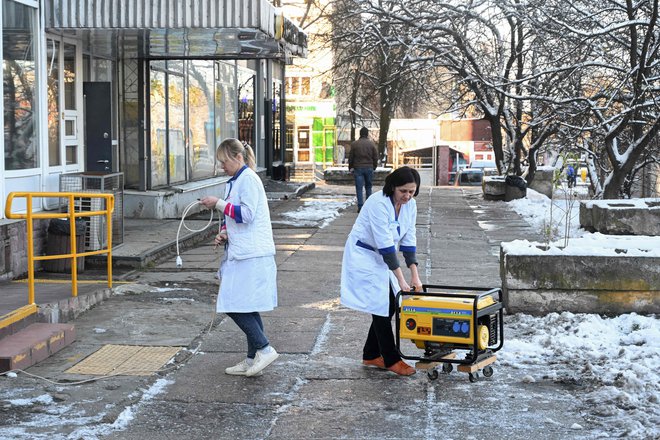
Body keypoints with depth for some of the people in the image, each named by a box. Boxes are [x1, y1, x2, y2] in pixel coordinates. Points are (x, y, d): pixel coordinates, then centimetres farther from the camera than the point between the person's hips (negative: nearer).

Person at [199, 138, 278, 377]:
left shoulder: (248, 179, -11)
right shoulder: (234, 181, 18)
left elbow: (246, 214, -19)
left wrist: (218, 203, -13)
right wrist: (224, 233, 6)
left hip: (251, 256, -10)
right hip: (241, 254, 10)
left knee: (234, 305, -12)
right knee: (246, 307, 12)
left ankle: (264, 349, -5)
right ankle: (253, 359, 18)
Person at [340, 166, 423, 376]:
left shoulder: (410, 205, -4)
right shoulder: (378, 203, -28)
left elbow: (409, 240, -1)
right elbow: (385, 245, -28)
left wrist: (415, 275, -8)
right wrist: (401, 279, -27)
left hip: (382, 257, 8)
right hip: (363, 256, -8)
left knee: (390, 305, 6)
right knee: (380, 307, -7)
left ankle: (371, 355, 20)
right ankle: (391, 360, 2)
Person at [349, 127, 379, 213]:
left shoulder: (354, 144, -2)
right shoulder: (372, 144, 0)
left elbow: (351, 157, 2)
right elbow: (375, 157, 3)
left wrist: (351, 167, 13)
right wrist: (374, 166, 15)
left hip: (358, 168, -1)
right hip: (369, 168, 1)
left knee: (359, 188, -1)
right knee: (368, 187, 14)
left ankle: (360, 206, -7)